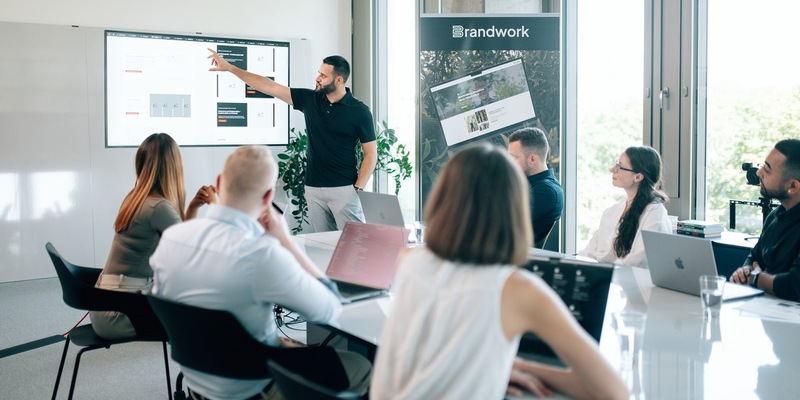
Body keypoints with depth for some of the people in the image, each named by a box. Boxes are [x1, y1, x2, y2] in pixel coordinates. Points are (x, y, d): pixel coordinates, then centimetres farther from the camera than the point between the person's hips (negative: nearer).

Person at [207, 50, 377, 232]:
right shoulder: (309, 99, 6)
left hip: (344, 189, -4)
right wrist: (230, 67, 5)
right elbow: (270, 87, 7)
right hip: (313, 188, 4)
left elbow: (371, 154, -2)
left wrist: (357, 189, -11)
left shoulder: (359, 111, -4)